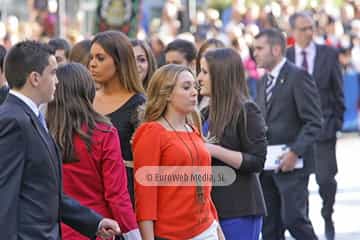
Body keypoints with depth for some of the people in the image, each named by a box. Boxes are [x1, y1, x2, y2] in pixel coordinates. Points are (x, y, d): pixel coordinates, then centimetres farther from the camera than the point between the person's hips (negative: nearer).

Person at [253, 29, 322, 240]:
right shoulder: (264, 81, 16)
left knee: (293, 218, -12)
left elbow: (313, 122, -14)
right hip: (267, 166, 8)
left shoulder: (298, 76, -9)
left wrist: (295, 152, -22)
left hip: (291, 163, -8)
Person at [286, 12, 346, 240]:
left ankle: (328, 217, 20)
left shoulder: (329, 54, 2)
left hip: (323, 126, -1)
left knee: (326, 178, -4)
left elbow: (338, 90, 6)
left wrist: (337, 121, 2)